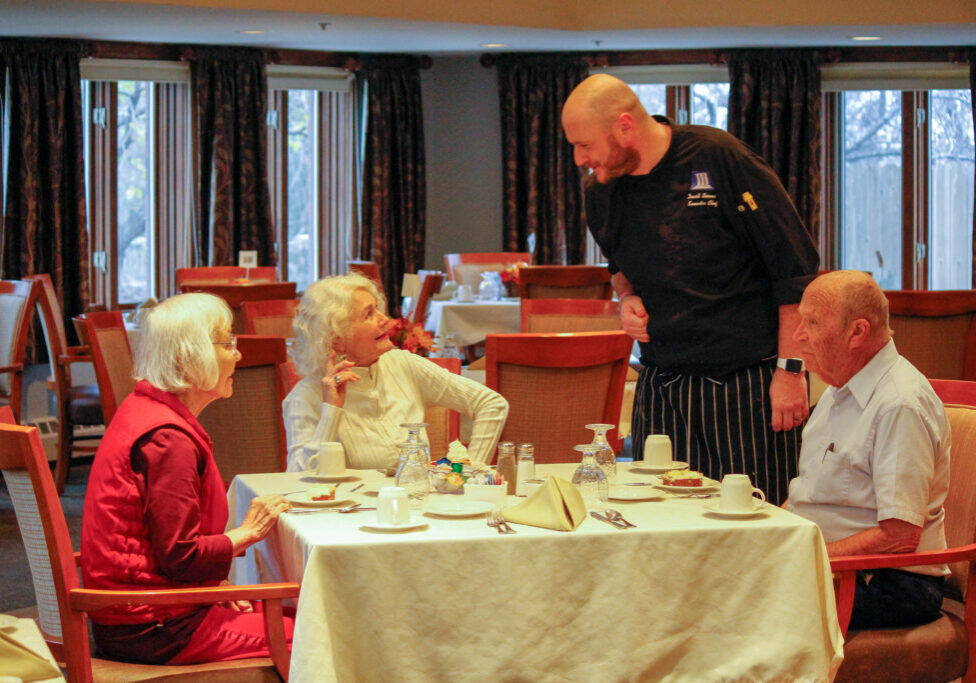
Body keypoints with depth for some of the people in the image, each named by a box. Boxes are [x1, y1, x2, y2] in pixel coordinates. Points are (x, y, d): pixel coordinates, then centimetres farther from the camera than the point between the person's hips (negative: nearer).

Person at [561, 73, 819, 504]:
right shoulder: (602, 192, 6)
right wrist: (627, 298, 4)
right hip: (661, 391, 5)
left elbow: (795, 270, -9)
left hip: (747, 387, -5)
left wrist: (790, 370, -10)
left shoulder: (718, 159, -11)